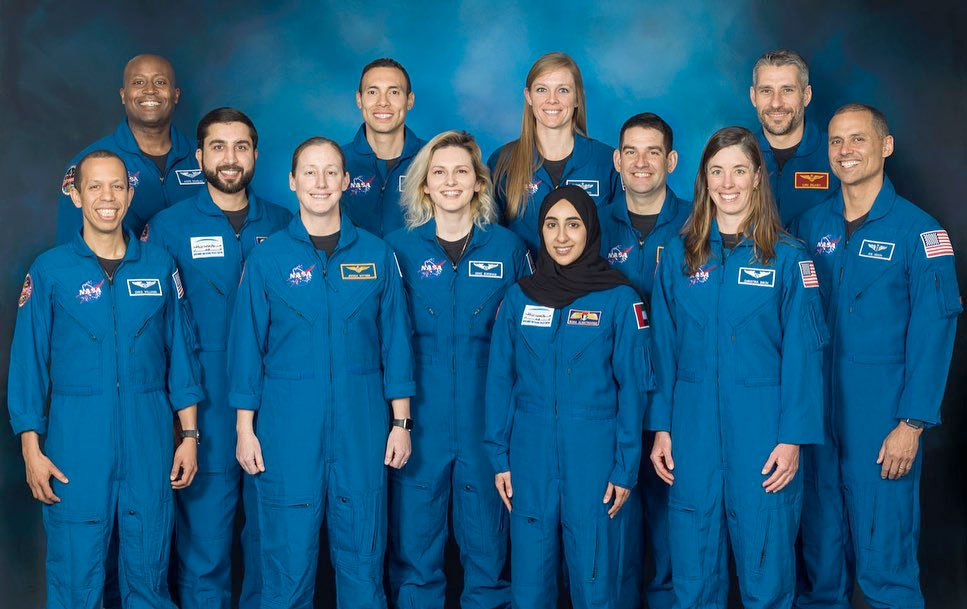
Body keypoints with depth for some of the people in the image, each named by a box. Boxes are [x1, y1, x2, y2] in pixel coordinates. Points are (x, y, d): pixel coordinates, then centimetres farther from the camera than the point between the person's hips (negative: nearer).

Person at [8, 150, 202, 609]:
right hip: (76, 439, -1)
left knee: (149, 570, 9)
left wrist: (189, 434, 5)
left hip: (149, 437, 2)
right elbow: (28, 363, 2)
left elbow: (180, 353, 9)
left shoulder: (159, 266, 6)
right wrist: (32, 450, -3)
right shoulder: (49, 271, 1)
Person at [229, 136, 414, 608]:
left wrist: (401, 422, 2)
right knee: (288, 555, 4)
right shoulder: (267, 257, 1)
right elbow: (247, 345, 2)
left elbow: (394, 341, 6)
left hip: (361, 423, 1)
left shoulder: (376, 255, 4)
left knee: (363, 553, 7)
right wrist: (245, 429, -1)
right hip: (288, 424, -1)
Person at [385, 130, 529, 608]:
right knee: (413, 538, 6)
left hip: (487, 420, 0)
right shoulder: (399, 248, 2)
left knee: (487, 539, 9)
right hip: (419, 420, 0)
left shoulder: (508, 249, 3)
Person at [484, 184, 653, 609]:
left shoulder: (619, 298, -3)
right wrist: (499, 457, 2)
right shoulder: (519, 297, 5)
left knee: (593, 575, 5)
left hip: (594, 452, -2)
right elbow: (500, 380, 7)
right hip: (530, 452, 2)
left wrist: (626, 467, -5)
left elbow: (633, 385, -2)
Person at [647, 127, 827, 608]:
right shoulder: (679, 254, 6)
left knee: (765, 567, 5)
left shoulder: (787, 257, -2)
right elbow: (664, 348, 7)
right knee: (692, 568, 9)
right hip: (692, 428, 2)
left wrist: (793, 438, -10)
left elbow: (803, 354, -4)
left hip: (762, 430, -2)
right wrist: (661, 428, 2)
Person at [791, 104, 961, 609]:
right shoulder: (812, 225, 7)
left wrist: (912, 423, -14)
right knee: (821, 544, 13)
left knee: (884, 554, 2)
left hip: (883, 414, -4)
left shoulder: (918, 231, -6)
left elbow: (932, 332, -9)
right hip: (817, 411, 4)